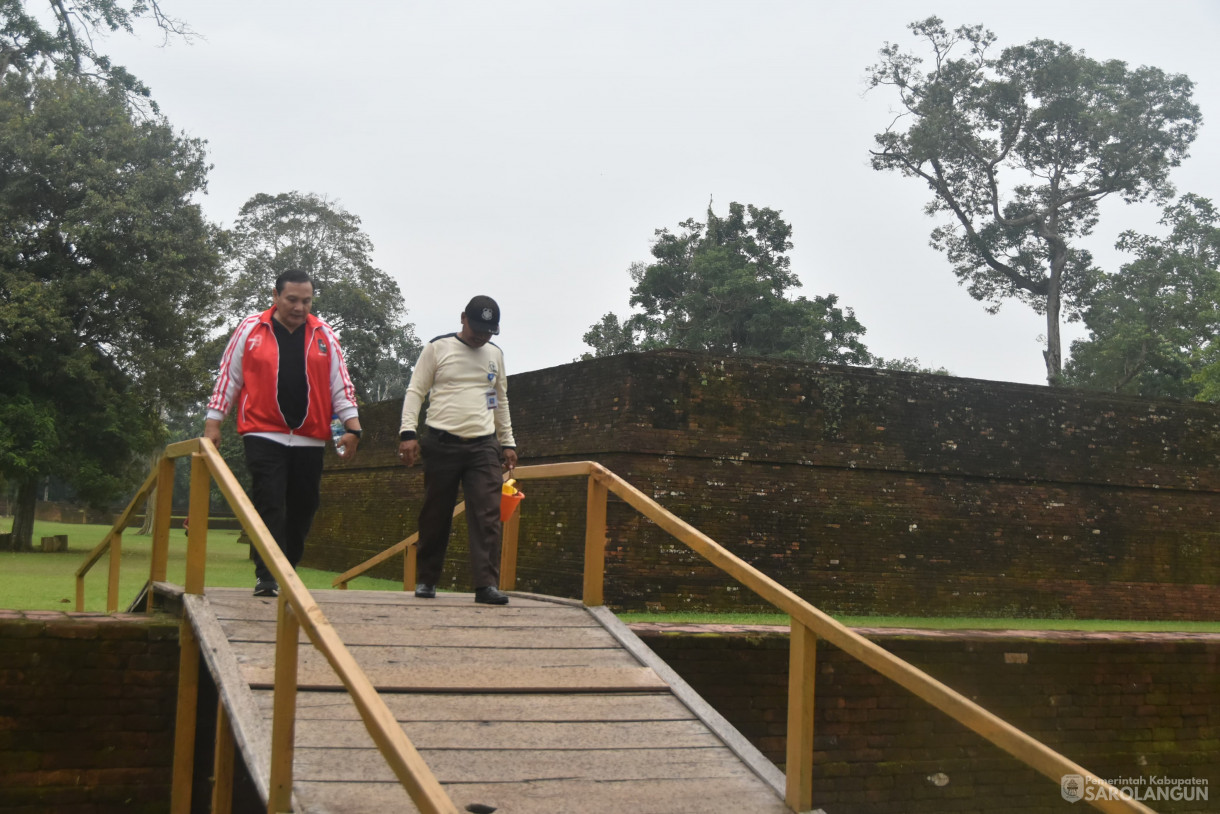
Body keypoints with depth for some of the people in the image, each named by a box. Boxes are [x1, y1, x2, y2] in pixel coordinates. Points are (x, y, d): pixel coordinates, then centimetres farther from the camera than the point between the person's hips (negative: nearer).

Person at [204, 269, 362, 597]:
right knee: (268, 506, -10)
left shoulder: (324, 335, 9)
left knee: (302, 509, 7)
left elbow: (341, 385, 10)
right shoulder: (250, 329, 4)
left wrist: (352, 427, 1)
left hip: (309, 440, 3)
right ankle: (266, 576, -9)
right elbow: (228, 377, 7)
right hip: (264, 436, -3)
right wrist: (213, 423, 4)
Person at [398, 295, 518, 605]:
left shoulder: (495, 354, 15)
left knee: (488, 515, -9)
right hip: (441, 443, -3)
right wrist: (408, 432, -11)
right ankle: (427, 580, 18)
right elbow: (415, 391, 0)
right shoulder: (437, 348, 2)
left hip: (484, 445, 3)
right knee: (435, 516, 4)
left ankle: (487, 584, -12)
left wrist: (508, 442, 18)